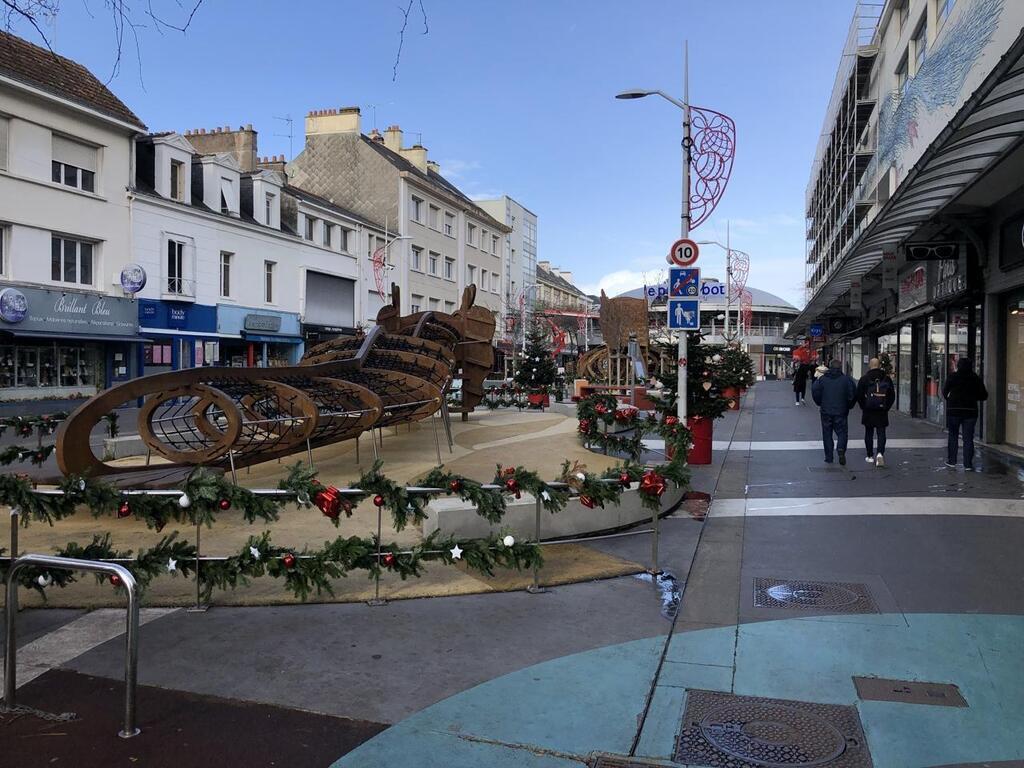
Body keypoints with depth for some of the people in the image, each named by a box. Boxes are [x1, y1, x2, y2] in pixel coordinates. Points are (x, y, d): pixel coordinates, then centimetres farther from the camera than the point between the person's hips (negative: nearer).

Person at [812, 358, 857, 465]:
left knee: (827, 434, 9)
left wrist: (821, 404, 9)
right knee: (842, 432, 8)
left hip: (826, 412, 1)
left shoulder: (823, 379, -2)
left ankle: (829, 457, 10)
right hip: (841, 412, -1)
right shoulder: (846, 379, -5)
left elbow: (815, 391, -7)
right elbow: (853, 394, -8)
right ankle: (841, 449, -19)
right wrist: (848, 406, 7)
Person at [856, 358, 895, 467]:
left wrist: (863, 407, 7)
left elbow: (859, 395, -4)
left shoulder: (864, 378, -5)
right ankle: (880, 453, -15)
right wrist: (887, 407, 11)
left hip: (868, 411, -1)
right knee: (881, 433, 4)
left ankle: (870, 456, 14)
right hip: (882, 412, 1)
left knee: (869, 433, 9)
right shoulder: (887, 378, 2)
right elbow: (892, 396, 4)